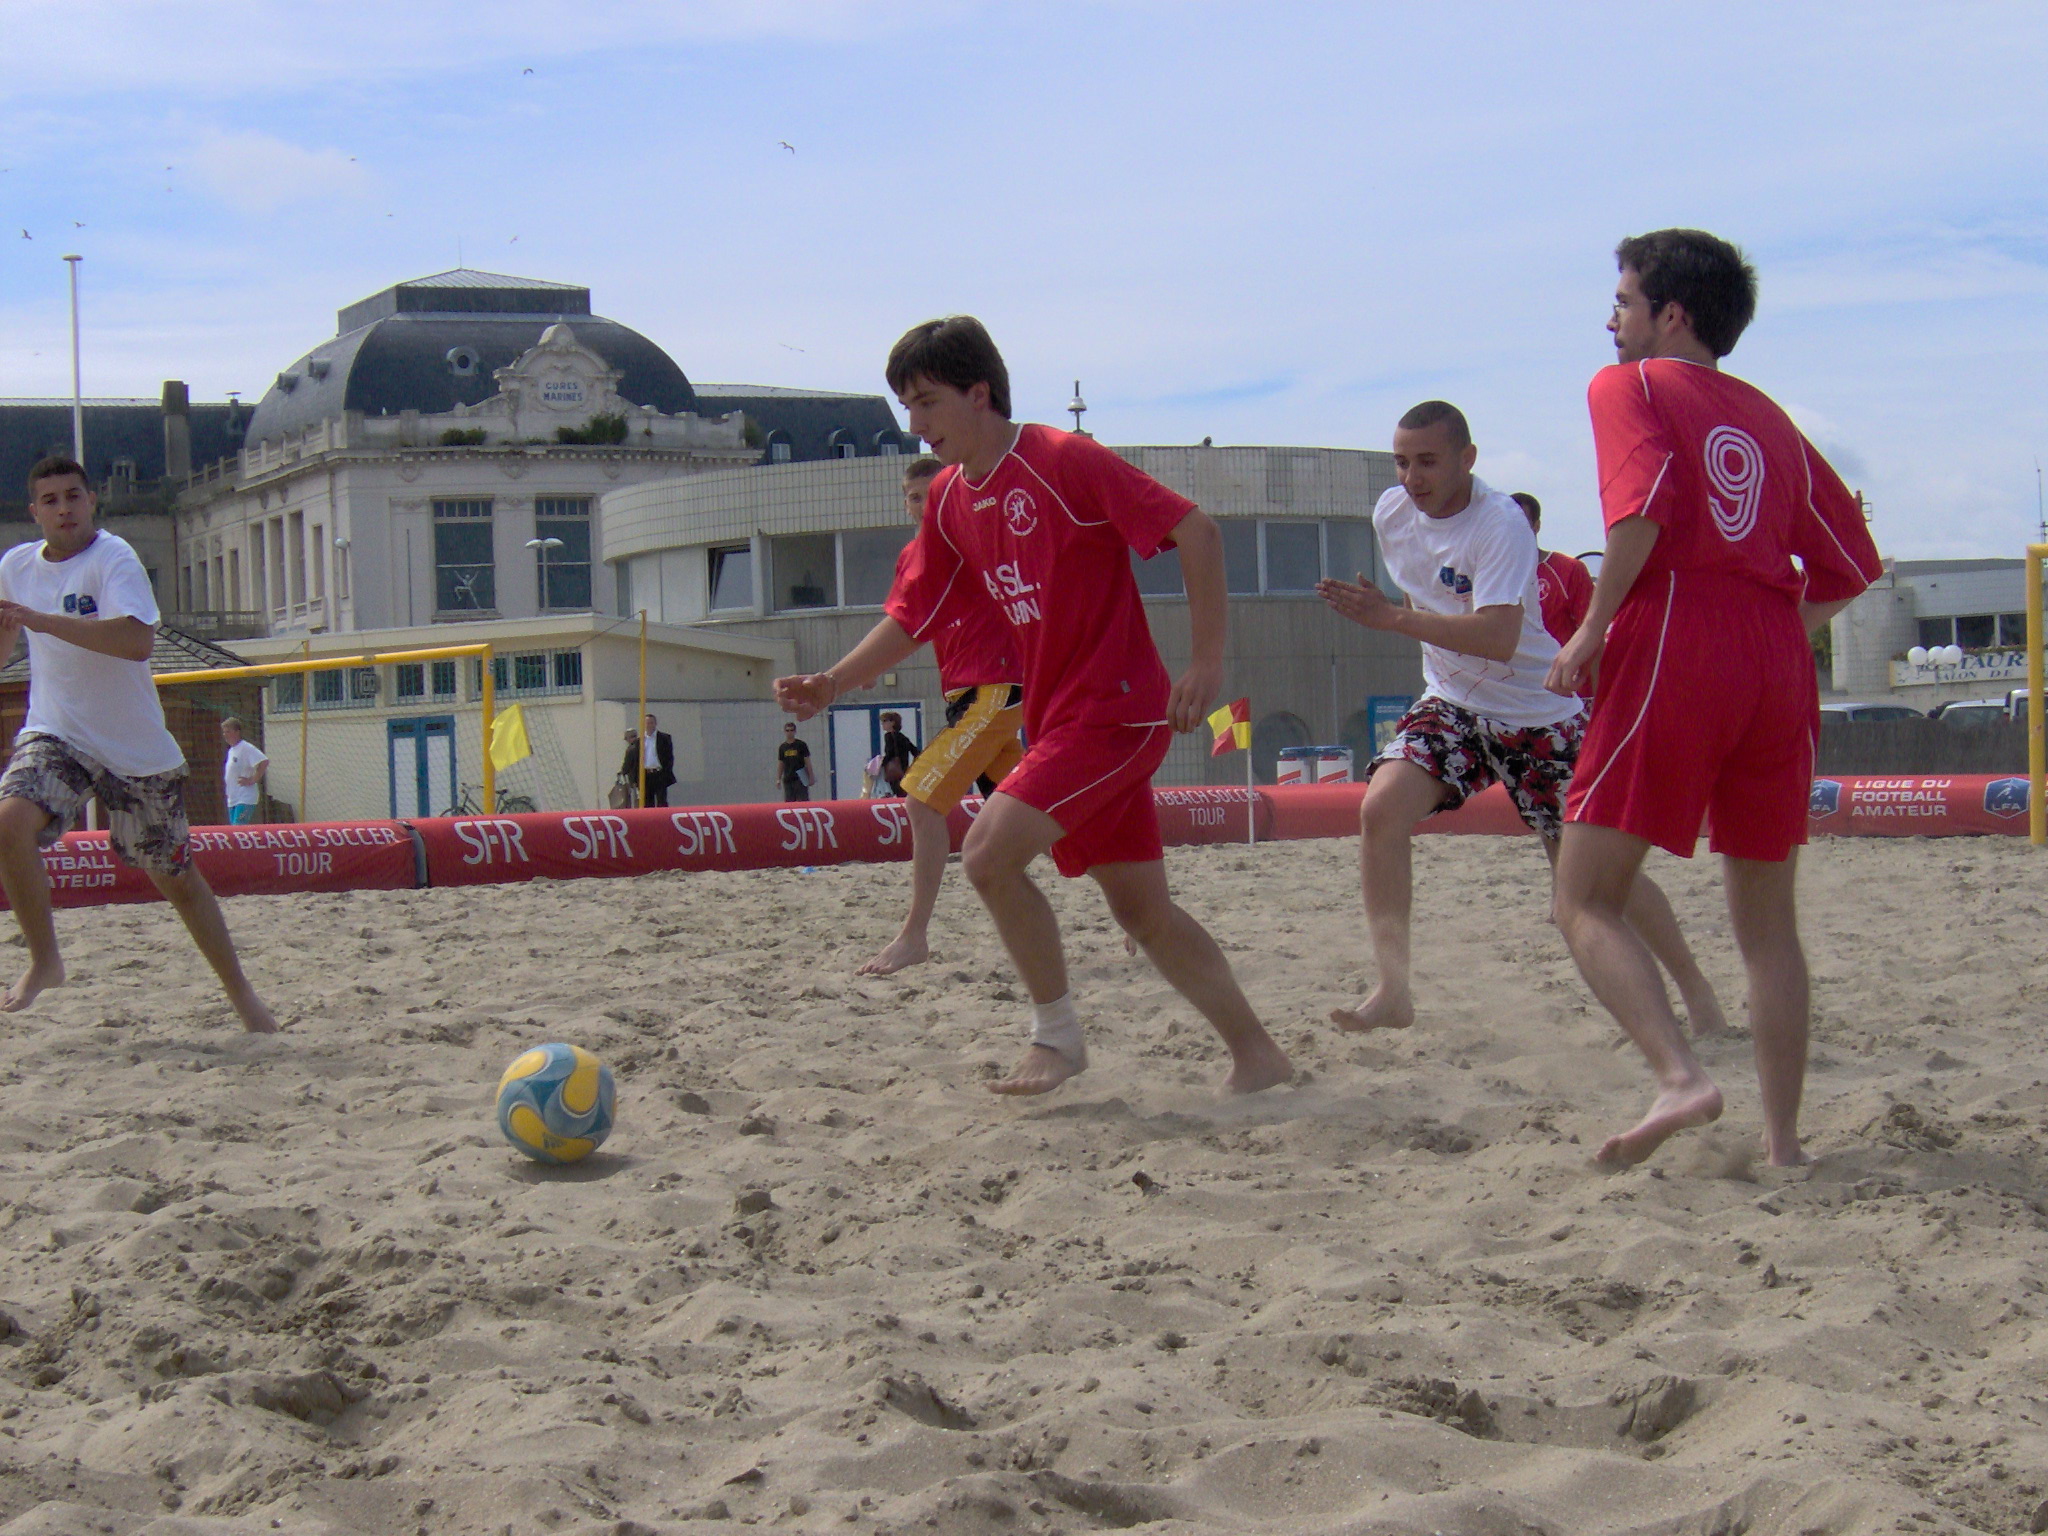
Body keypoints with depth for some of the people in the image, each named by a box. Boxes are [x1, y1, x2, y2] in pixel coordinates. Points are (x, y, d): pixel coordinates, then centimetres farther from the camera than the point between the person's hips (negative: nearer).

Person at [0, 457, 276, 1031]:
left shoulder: (113, 557, -15)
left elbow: (137, 640, -33)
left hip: (135, 745, -3)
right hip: (54, 733, 3)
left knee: (174, 876, 7)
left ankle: (241, 993, 25)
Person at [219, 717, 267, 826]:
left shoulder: (246, 748, -12)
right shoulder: (231, 751, 17)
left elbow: (264, 762, -24)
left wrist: (252, 780, -20)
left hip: (245, 799, -10)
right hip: (233, 799, 10)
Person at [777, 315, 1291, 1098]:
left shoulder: (1064, 461, -15)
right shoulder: (950, 500, 9)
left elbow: (1195, 529, -14)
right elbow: (912, 614, 14)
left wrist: (1207, 661, -16)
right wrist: (832, 682, -1)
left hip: (1114, 708, -8)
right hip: (1059, 716, 9)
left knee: (990, 853, -18)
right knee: (1142, 910, 10)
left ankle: (1057, 1035, -2)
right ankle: (1257, 1054, 19)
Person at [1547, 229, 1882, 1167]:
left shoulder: (1629, 385, 5)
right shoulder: (1769, 418, 22)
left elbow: (1644, 502, -15)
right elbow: (1851, 566, 17)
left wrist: (1593, 628, -9)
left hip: (1673, 651, -6)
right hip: (1778, 667, 6)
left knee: (1585, 901, -3)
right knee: (1767, 920, 13)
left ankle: (1681, 1077, -23)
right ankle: (1783, 1139, 11)